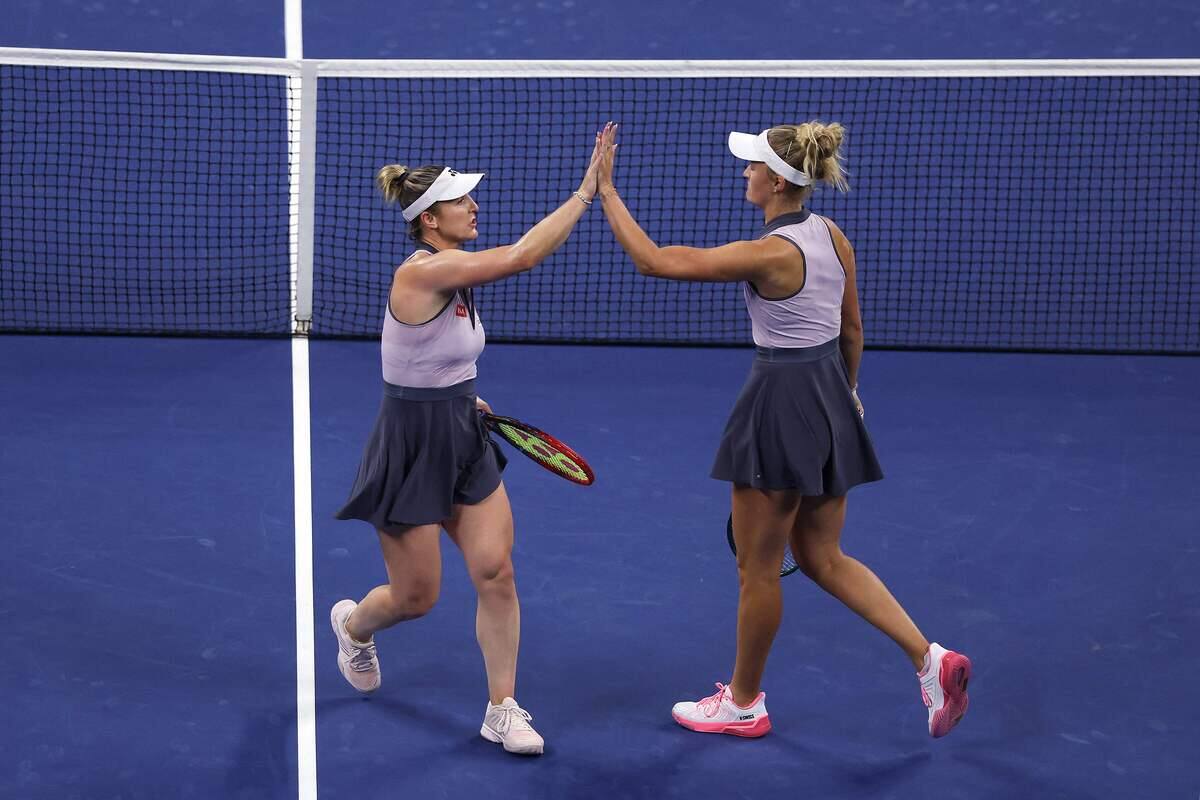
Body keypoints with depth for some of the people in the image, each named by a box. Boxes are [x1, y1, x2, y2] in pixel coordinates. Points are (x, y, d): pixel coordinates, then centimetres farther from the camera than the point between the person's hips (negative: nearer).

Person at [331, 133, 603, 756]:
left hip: (465, 443, 8)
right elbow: (521, 256, -33)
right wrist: (585, 192, -30)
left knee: (496, 574, 0)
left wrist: (463, 397, 10)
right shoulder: (422, 273, -25)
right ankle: (352, 623, 44)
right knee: (416, 598, 9)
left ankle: (503, 709, 12)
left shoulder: (451, 276, 3)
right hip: (411, 450, -8)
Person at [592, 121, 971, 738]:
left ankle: (743, 703, 25)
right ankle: (930, 659, 10)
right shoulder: (832, 235, 2)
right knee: (823, 557, 18)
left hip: (781, 402, -8)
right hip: (830, 399, 8)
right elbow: (853, 329, 12)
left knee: (757, 568, 9)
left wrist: (606, 189, -14)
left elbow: (653, 260, -22)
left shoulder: (770, 254, -22)